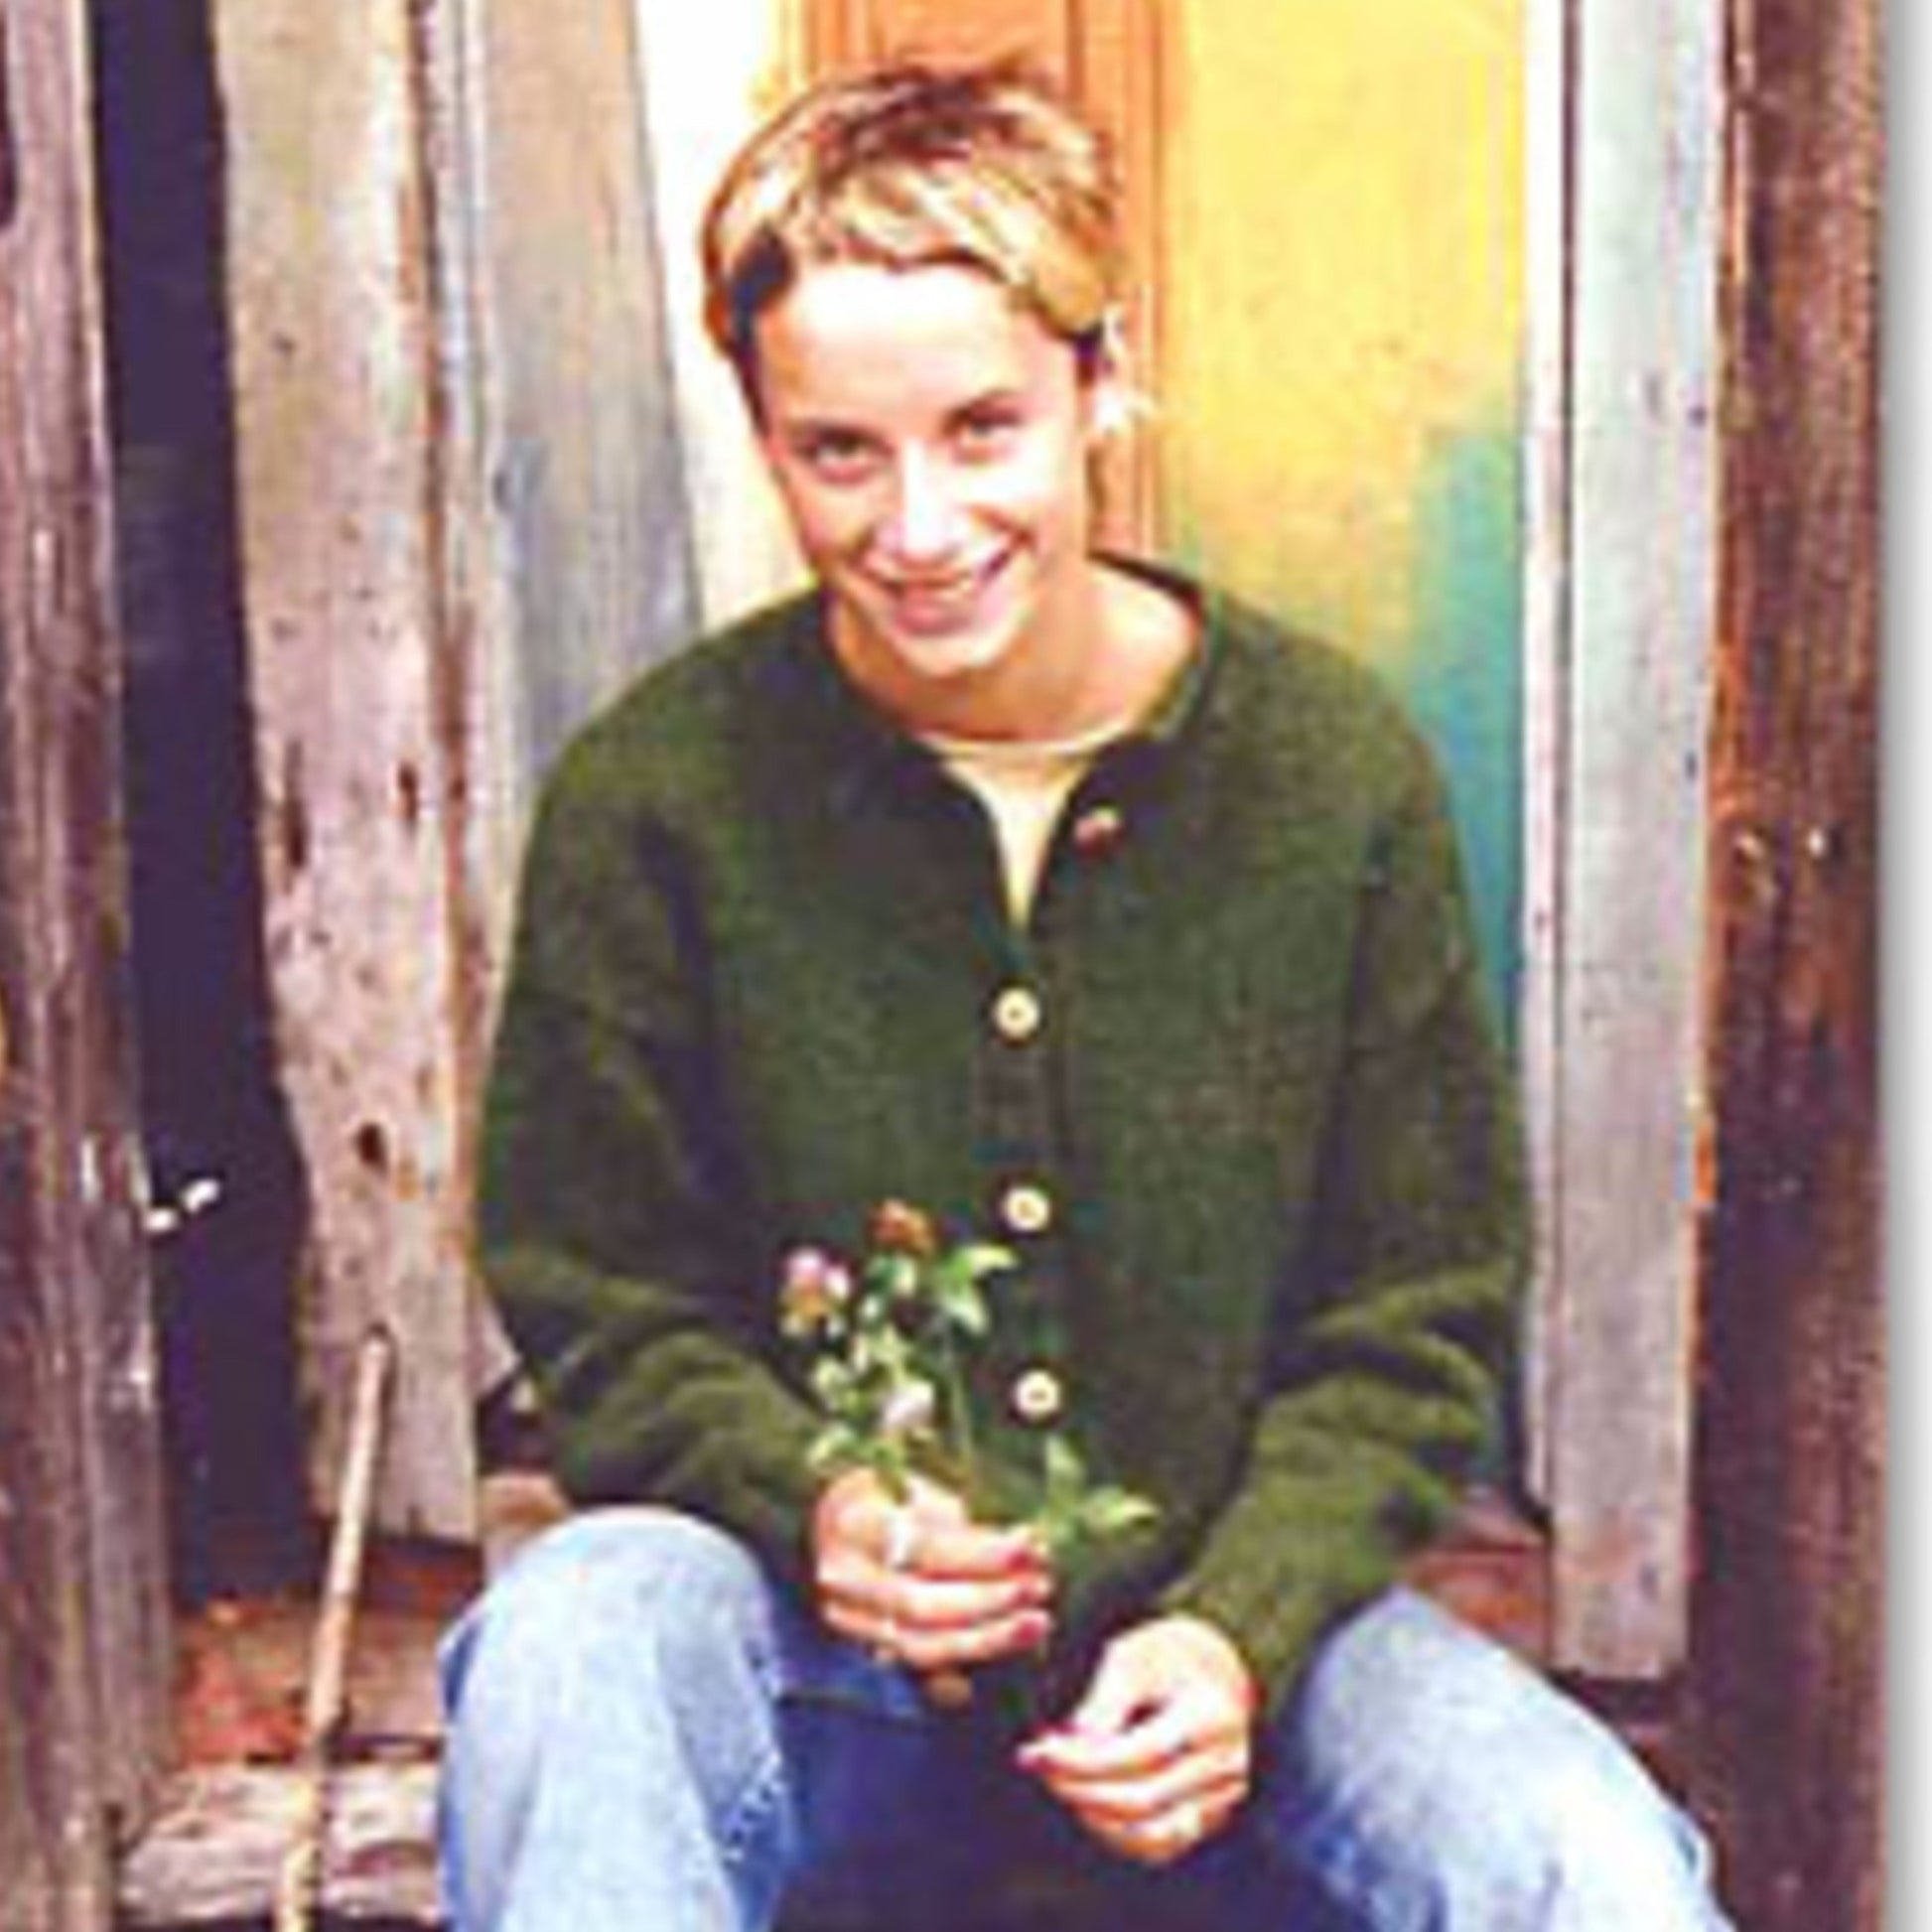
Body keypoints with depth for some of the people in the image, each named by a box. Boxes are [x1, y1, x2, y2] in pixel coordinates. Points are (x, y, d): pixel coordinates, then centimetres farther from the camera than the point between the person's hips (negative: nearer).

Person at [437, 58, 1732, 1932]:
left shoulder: (1338, 771, -4)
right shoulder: (651, 796, -7)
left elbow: (1417, 1327, 3)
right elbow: (598, 1307, 2)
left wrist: (1235, 1627, -14)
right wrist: (812, 1502, -19)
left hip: (1232, 1623, 1)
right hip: (824, 1642, 0)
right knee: (568, 1634, -33)